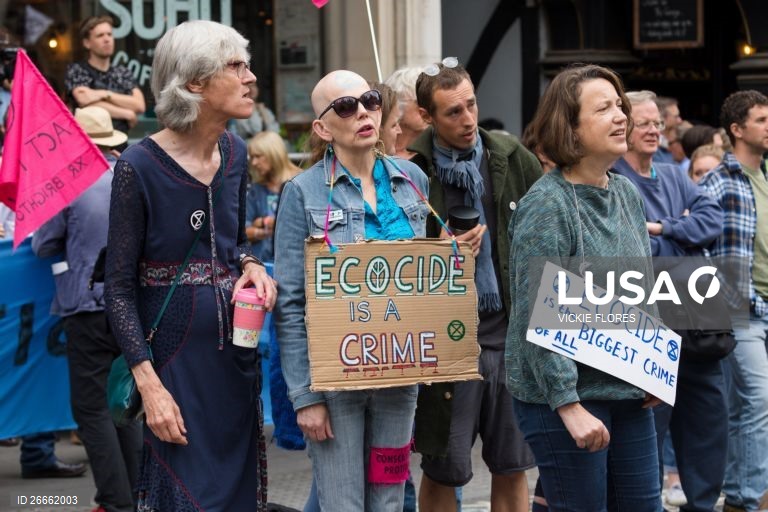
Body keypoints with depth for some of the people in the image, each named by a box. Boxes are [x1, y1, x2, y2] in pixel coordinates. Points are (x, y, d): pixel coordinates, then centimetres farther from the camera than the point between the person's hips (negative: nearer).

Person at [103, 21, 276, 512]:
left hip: (237, 345, 6)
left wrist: (251, 265, -4)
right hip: (174, 354, -6)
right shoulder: (140, 166, -15)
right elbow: (119, 286, -12)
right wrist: (148, 383, -19)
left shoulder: (235, 153, 4)